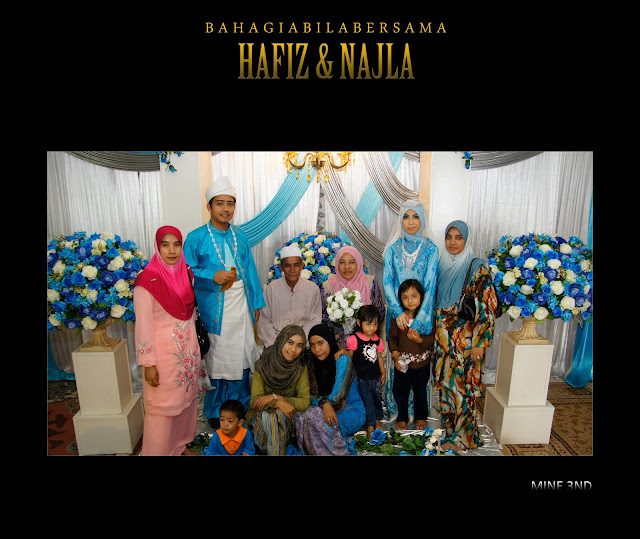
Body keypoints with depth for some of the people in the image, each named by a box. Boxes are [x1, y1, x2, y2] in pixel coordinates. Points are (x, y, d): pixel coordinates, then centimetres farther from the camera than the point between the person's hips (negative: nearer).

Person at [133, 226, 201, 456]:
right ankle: (159, 450, 26)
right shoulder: (147, 280, -16)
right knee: (163, 406, 5)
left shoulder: (185, 274, 3)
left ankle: (181, 444, 38)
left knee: (186, 399, 18)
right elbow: (143, 325, -16)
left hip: (188, 349, 6)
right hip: (164, 352, -6)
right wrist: (148, 363, -16)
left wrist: (194, 346, 15)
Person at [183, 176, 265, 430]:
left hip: (242, 307, 4)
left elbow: (250, 269, 11)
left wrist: (257, 302, 10)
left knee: (242, 356, 13)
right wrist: (213, 276, -20)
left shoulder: (240, 235, 7)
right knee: (216, 360, 7)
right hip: (214, 310, -4)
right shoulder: (196, 238, -6)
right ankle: (215, 411, 27)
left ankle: (240, 403, 34)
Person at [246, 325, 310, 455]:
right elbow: (255, 400, -15)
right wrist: (279, 403, -31)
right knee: (267, 415, -32)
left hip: (286, 416, 1)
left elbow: (305, 402, -16)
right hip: (260, 416, -1)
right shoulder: (262, 366, -12)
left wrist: (275, 397, -23)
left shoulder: (301, 370, -8)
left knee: (278, 414, -31)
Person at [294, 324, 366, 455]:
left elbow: (337, 396, -19)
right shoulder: (311, 363, 4)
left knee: (312, 415, -27)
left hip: (353, 412, -5)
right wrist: (323, 402, -24)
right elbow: (308, 394, -5)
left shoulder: (342, 359, -14)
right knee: (299, 413, -21)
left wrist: (318, 400, -7)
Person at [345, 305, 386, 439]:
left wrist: (383, 373, 16)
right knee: (368, 400, 1)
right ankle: (370, 426, 20)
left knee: (377, 398, 18)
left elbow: (379, 357, 11)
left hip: (375, 377, 5)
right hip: (362, 378, -5)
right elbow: (348, 357, -8)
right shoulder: (355, 339, -15)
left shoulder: (377, 339, 1)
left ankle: (377, 420, 41)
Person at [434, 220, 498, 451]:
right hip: (443, 337, 6)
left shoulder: (477, 268, -11)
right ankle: (449, 425, 32)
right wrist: (436, 334, 13)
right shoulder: (443, 266, 8)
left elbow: (486, 308, -14)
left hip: (466, 338, -6)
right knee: (446, 381, 14)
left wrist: (480, 343, -16)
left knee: (463, 384, 4)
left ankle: (461, 437, 21)